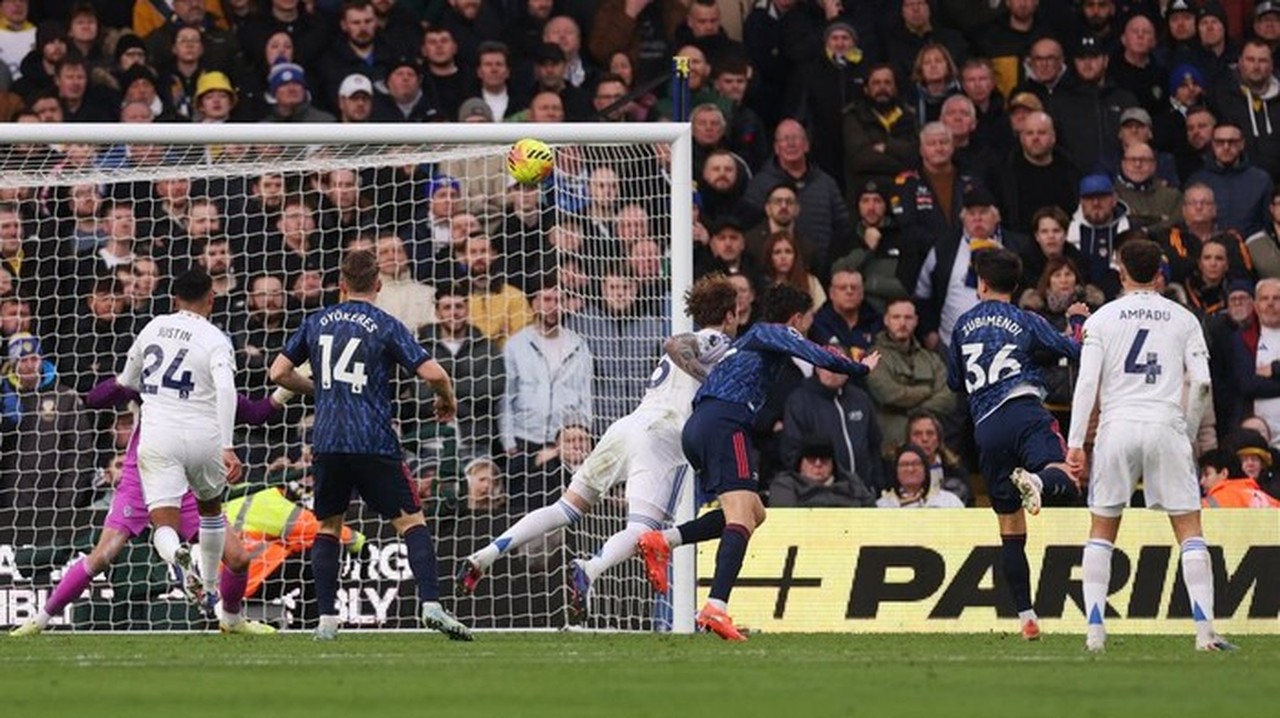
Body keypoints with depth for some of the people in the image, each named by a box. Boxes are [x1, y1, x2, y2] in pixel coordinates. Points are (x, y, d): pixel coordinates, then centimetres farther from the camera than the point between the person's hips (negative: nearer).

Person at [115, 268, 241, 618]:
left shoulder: (154, 327, 10)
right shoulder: (215, 340, -2)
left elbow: (128, 381, 26)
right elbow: (226, 390, -20)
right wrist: (228, 447, -23)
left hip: (158, 438, 1)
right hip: (204, 437, -1)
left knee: (164, 524, -5)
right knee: (210, 507, 28)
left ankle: (178, 556, -40)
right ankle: (210, 591, 34)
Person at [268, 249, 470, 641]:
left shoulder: (317, 322, 10)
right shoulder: (385, 326, -1)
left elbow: (279, 372, 15)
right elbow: (433, 373, -9)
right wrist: (447, 400, 12)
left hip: (327, 443, 3)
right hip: (374, 443, -3)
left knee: (328, 527, 15)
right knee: (411, 522, 0)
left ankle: (327, 619, 7)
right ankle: (431, 605, -16)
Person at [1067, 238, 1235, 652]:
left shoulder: (1102, 318, 6)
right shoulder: (1183, 319, 9)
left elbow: (1087, 382, -2)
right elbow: (1201, 382, 1)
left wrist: (1075, 442, -1)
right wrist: (1189, 432, 13)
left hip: (1117, 427, 0)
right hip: (1166, 425, 0)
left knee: (1102, 529, 11)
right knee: (1189, 528, 2)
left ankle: (1094, 629, 3)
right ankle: (1205, 629, -8)